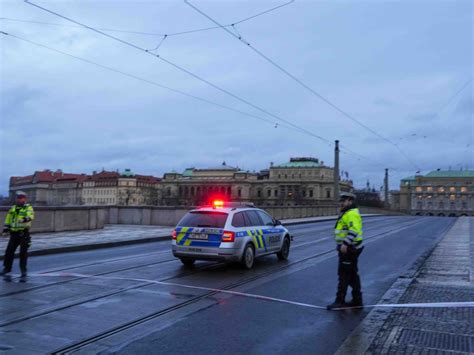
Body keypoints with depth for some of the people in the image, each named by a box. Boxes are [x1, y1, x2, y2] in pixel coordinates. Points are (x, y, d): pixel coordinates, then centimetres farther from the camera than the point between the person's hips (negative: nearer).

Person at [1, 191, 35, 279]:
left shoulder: (28, 207, -2)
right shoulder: (13, 208, 15)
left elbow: (31, 215, -23)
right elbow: (8, 218, 22)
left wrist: (27, 219, -44)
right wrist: (6, 227, 13)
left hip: (24, 233, -5)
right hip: (14, 233, 5)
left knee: (23, 253, -1)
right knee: (9, 251, 6)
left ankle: (23, 270, 9)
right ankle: (7, 268, 20)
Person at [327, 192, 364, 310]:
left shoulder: (352, 214, -16)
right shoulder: (346, 213, 18)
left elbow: (354, 230, -28)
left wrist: (345, 244, -32)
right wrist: (343, 245, 25)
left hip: (348, 249, -11)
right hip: (348, 248, 11)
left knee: (344, 275, -6)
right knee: (353, 275, 14)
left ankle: (340, 301, -2)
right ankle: (357, 300, 21)